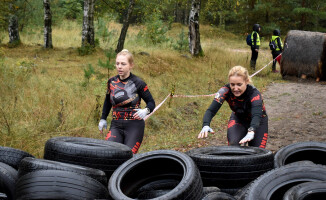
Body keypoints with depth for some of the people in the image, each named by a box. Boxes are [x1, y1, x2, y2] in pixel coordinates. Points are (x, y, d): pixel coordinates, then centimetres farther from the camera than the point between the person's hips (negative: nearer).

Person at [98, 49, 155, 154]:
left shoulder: (137, 83, -6)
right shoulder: (111, 82, 7)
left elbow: (151, 102, 0)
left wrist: (145, 111, -21)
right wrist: (103, 119, 25)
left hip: (134, 126, -4)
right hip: (116, 126, 4)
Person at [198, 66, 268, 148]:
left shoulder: (254, 94, -35)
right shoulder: (226, 90, -29)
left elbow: (256, 115, -51)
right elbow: (211, 110, -38)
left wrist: (251, 132, -72)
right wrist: (206, 125, -59)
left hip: (258, 122, -1)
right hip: (238, 119, 1)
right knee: (233, 146, -24)